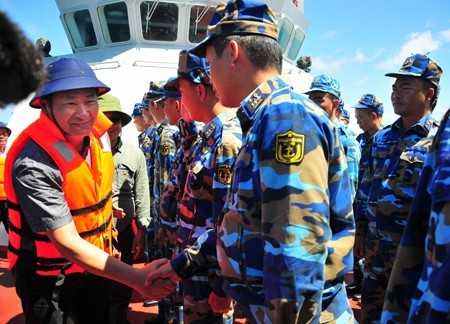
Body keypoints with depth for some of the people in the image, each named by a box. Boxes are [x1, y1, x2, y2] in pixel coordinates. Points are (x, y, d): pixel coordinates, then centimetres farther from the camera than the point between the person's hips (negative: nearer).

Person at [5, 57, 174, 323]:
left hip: (94, 264, 6)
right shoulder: (33, 165, -30)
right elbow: (68, 244, -30)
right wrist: (138, 279, -33)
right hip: (49, 279, -6)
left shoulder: (99, 131, -9)